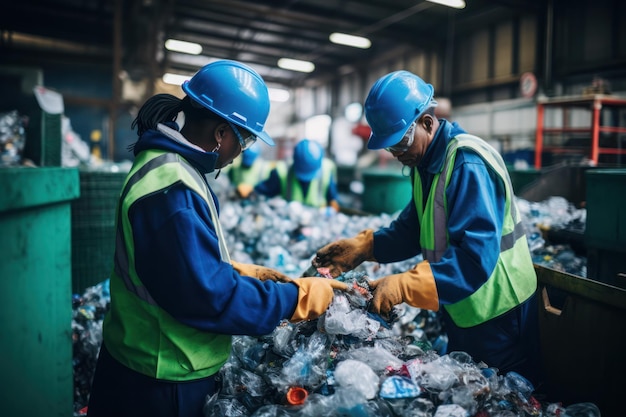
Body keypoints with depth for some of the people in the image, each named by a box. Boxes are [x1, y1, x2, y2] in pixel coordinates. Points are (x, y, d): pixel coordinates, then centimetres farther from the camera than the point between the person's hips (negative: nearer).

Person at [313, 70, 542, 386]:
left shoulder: (468, 165, -27)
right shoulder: (425, 161, 4)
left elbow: (476, 256, -34)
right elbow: (413, 228, 8)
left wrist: (405, 286, -39)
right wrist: (362, 246, -5)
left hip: (497, 314, -9)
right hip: (459, 310, 9)